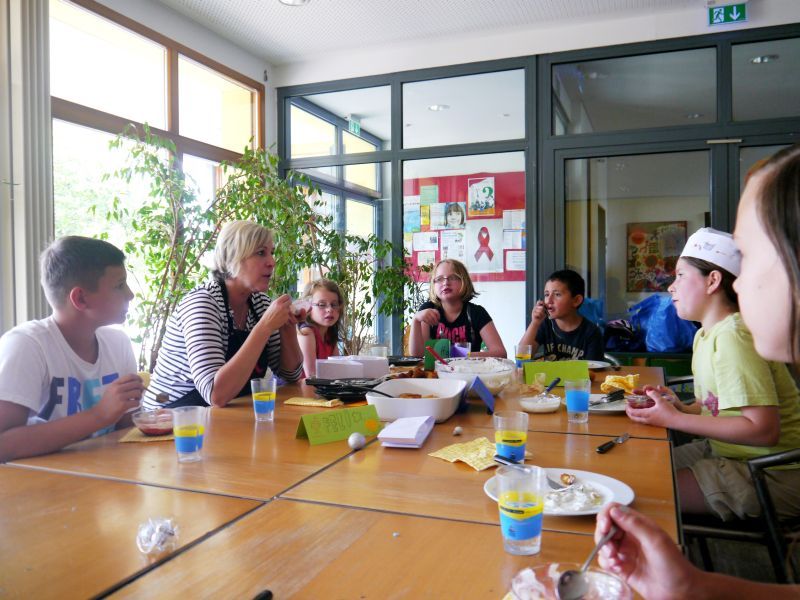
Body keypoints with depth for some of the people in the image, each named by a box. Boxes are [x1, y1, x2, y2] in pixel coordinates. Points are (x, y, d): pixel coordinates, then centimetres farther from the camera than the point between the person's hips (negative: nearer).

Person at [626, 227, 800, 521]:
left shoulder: (733, 336, -23)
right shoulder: (705, 335, 7)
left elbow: (764, 430, -28)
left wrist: (674, 419, -23)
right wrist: (681, 408, -4)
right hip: (727, 451, 9)